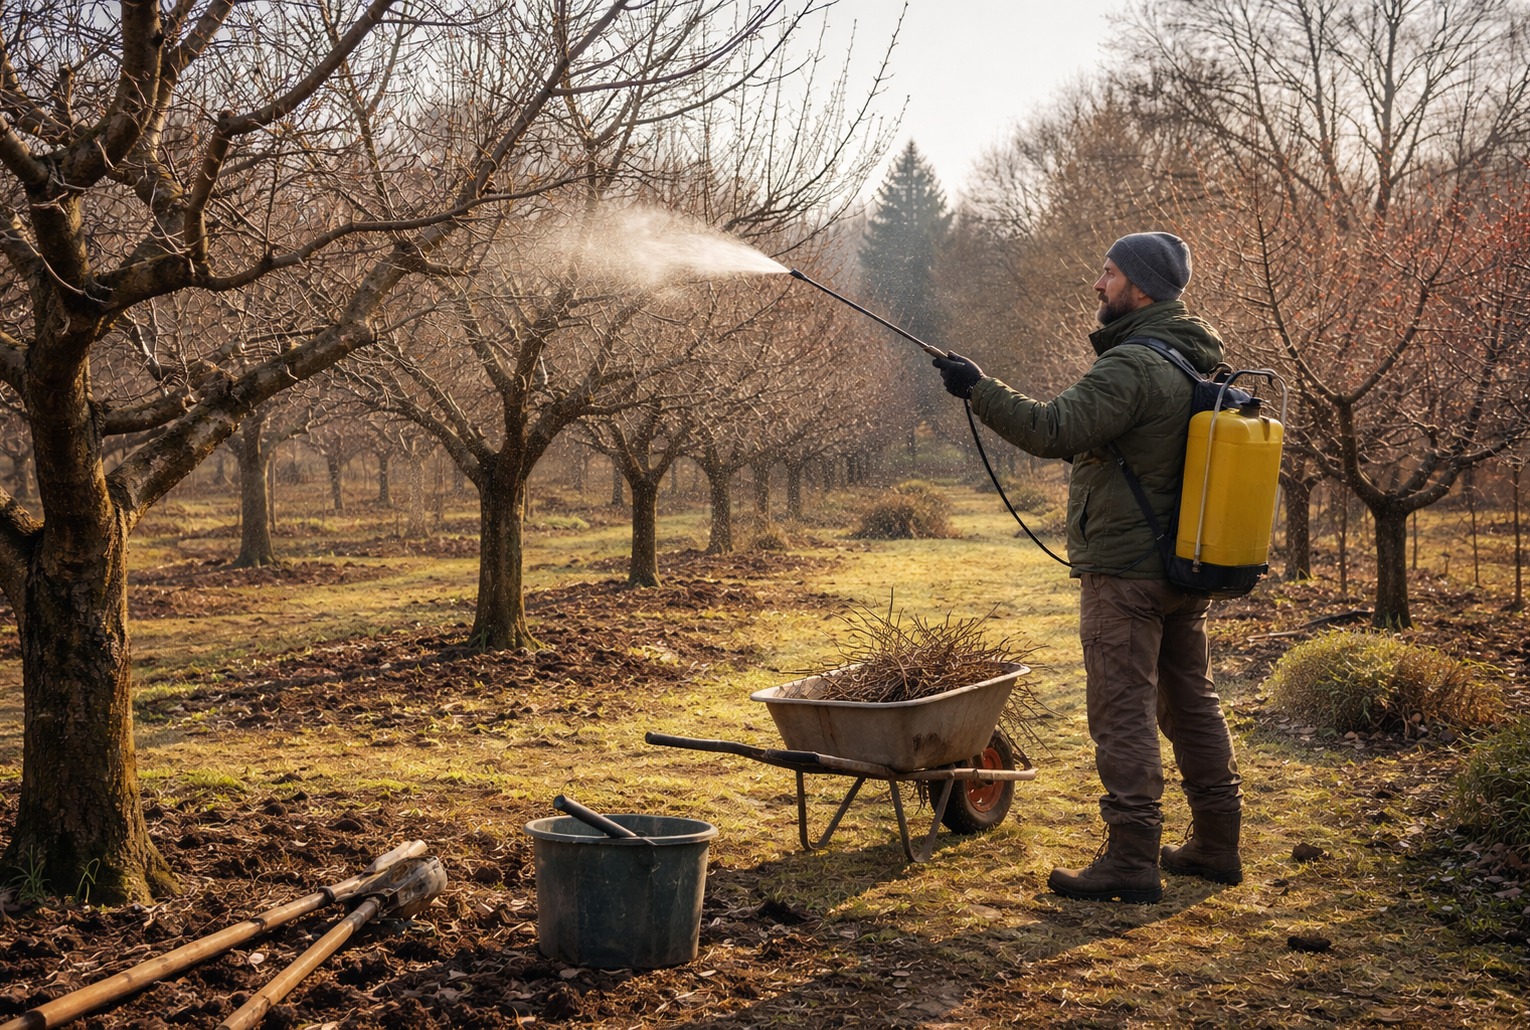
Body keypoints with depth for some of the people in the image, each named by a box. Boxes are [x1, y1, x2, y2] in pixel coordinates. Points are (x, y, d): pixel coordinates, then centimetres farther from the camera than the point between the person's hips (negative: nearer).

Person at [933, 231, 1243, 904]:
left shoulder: (1132, 365, -18)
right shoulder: (1202, 361, 13)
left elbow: (1053, 430, -26)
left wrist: (977, 388, -17)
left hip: (1125, 569, -10)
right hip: (1186, 567, 10)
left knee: (1123, 713, -5)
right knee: (1192, 703, 15)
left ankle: (1131, 860, -2)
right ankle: (1216, 845, 24)